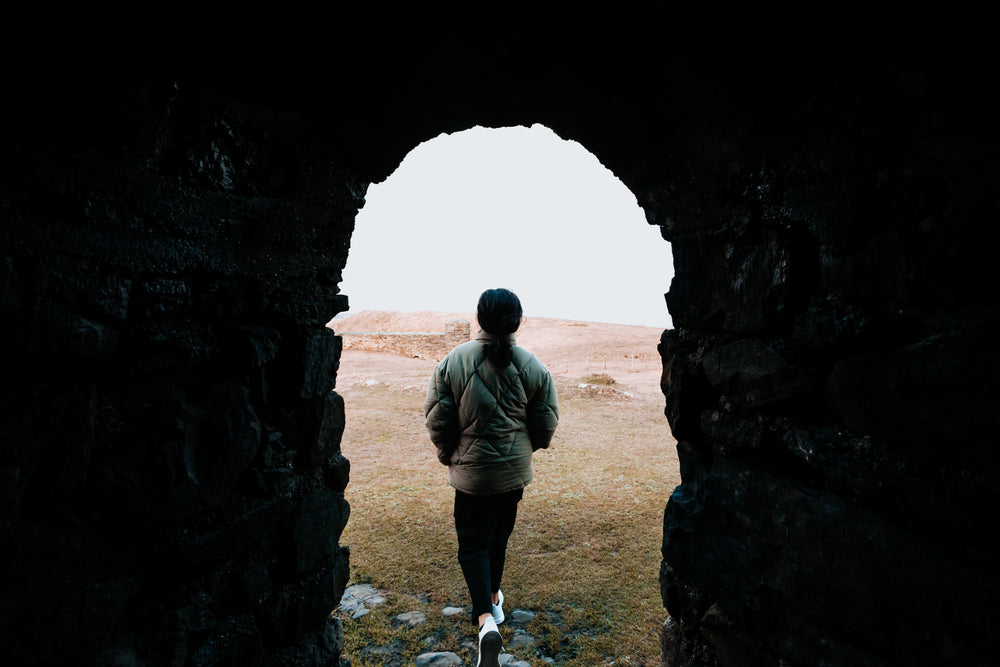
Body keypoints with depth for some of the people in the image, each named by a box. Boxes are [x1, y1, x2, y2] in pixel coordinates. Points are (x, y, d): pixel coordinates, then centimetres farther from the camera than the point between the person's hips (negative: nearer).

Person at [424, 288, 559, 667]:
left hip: (472, 471, -3)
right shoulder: (532, 366, -10)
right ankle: (493, 598, 41)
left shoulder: (454, 361, -15)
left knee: (473, 543, 9)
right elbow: (546, 421, -1)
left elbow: (437, 419, -10)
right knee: (499, 535, 23)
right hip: (515, 469, 3)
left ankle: (486, 617, -7)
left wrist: (448, 455, 8)